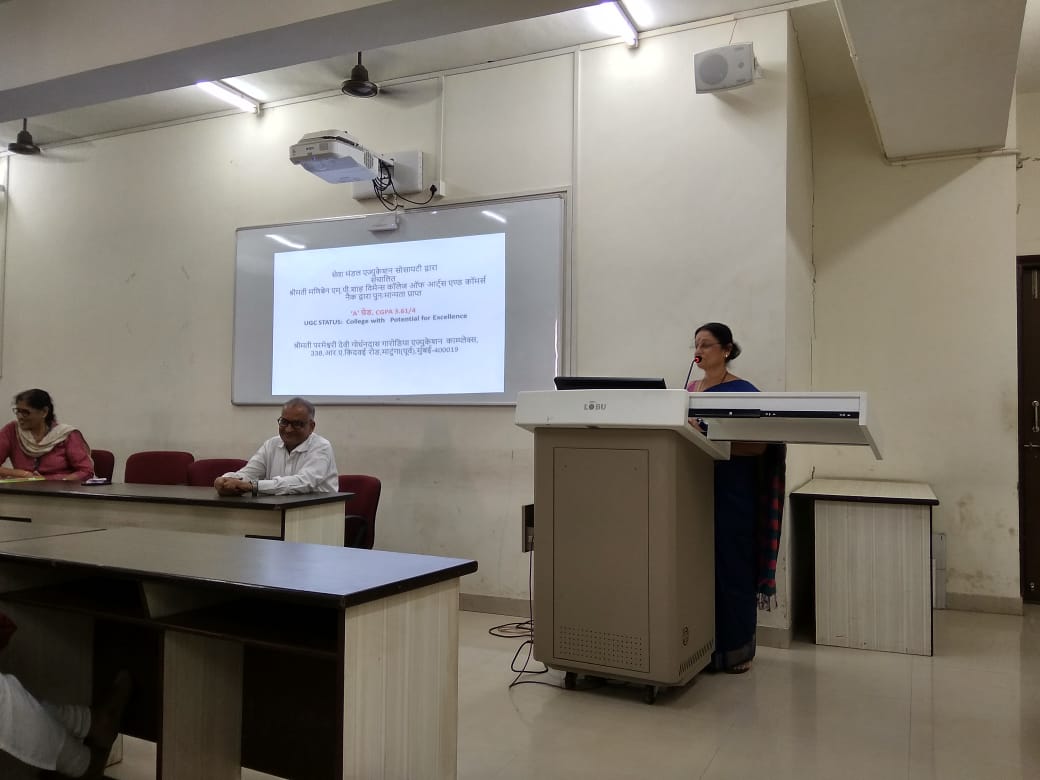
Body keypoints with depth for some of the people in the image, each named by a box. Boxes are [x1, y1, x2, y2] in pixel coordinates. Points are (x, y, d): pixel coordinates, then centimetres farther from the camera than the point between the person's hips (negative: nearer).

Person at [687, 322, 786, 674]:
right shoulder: (690, 388, 11)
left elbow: (759, 446, -15)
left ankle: (735, 650, 12)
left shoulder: (744, 392, -7)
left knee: (730, 567, 0)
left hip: (731, 490, -6)